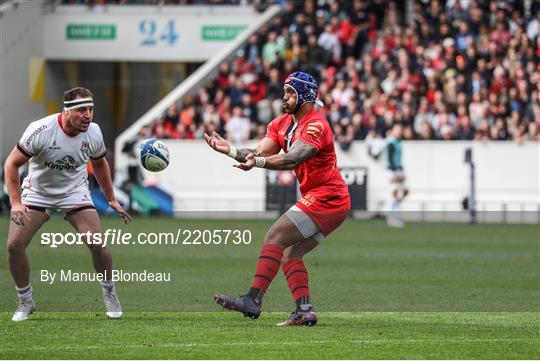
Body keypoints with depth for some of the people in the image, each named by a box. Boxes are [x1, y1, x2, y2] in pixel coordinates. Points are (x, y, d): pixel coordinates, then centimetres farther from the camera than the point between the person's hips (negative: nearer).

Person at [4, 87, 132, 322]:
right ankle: (25, 302, 6)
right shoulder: (40, 130, -26)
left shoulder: (93, 133, -13)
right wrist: (15, 203, -27)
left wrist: (111, 199, 12)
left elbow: (99, 163, 9)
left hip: (75, 193, 2)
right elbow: (12, 164, -18)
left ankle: (109, 295, 12)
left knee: (98, 245, -14)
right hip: (37, 193, -1)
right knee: (14, 245, -15)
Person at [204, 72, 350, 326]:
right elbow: (260, 153, 4)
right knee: (290, 254, 7)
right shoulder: (281, 124, 13)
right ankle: (305, 311, -1)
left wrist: (259, 162, -46)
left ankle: (253, 300, -20)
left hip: (325, 198, -10)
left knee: (274, 238, -15)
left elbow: (292, 159, -31)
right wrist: (230, 150, -11)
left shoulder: (315, 126, -16)